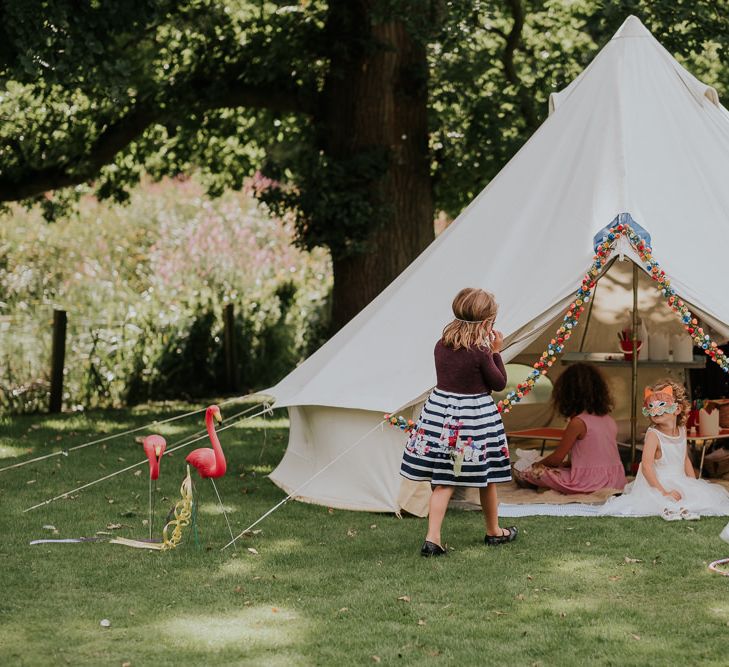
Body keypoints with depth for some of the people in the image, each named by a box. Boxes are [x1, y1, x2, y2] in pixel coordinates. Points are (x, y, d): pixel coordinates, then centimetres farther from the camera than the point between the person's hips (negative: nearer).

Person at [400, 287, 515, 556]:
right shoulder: (480, 353, -17)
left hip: (441, 413, 4)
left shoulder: (441, 346, 0)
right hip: (475, 414, -4)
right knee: (486, 476, 15)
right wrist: (495, 352, 0)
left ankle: (432, 538, -8)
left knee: (443, 481, 4)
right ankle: (493, 531, 32)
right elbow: (499, 383, -6)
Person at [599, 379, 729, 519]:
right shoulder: (653, 434, -16)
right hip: (657, 484, -8)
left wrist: (694, 483, 11)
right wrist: (663, 492, -28)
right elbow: (647, 467, -23)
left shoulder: (682, 430, 6)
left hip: (680, 483, 8)